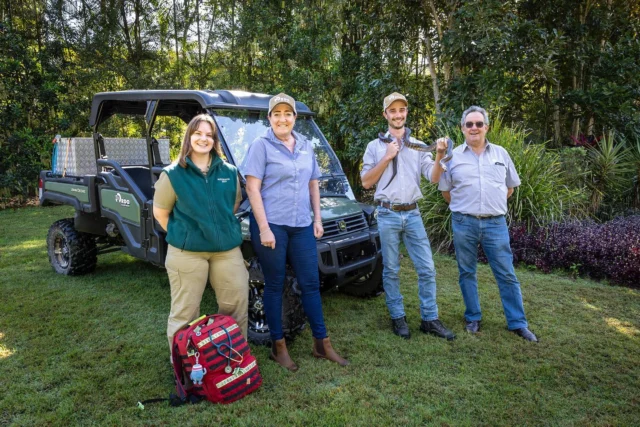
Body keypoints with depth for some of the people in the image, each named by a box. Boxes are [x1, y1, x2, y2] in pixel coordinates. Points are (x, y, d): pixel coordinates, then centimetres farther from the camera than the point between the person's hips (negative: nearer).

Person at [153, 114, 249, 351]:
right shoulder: (173, 174, -4)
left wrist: (224, 230, 13)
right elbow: (160, 212, 3)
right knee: (185, 312, 8)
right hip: (186, 252, -3)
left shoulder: (229, 172, 5)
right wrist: (182, 235, 2)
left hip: (227, 250, 4)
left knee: (236, 306, 11)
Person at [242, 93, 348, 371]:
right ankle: (278, 346, 20)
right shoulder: (261, 146, -5)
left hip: (302, 226, 5)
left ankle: (322, 344, 21)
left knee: (310, 283, 8)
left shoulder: (306, 147, 11)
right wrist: (264, 228, -17)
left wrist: (317, 219, 10)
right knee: (275, 286, 6)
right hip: (271, 225, -5)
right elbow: (252, 189, -10)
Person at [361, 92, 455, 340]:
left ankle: (429, 319, 14)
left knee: (427, 268, 2)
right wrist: (387, 158, -8)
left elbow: (433, 178, 1)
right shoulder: (376, 146, 5)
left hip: (412, 214, 3)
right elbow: (366, 182, -1)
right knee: (391, 270, 5)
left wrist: (439, 156, -17)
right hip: (388, 215, -2)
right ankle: (397, 318, 19)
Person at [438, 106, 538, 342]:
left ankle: (518, 323, 15)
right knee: (467, 273, 9)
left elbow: (510, 187, 18)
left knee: (507, 274, 4)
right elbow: (446, 191, 11)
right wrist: (464, 208, 8)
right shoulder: (453, 156, 3)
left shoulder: (501, 153, 9)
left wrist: (494, 205, 12)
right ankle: (473, 318, 24)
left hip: (495, 223, 1)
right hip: (464, 224, 0)